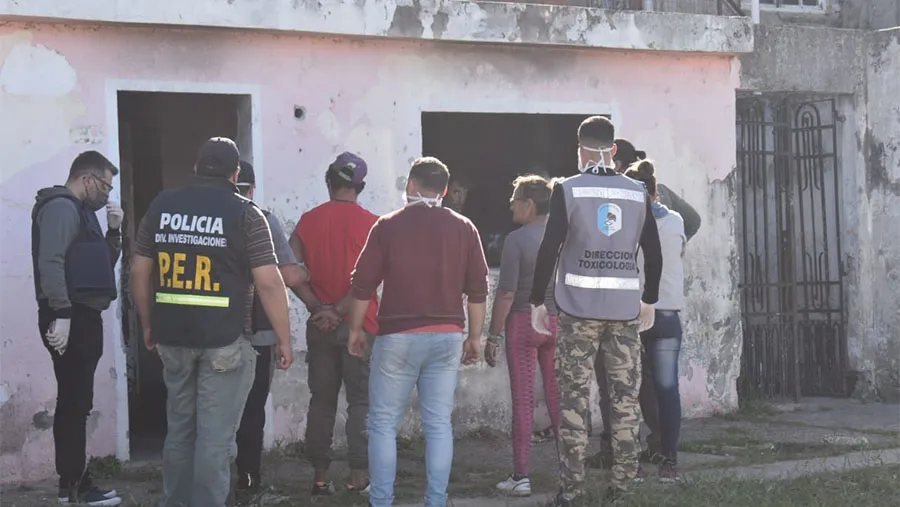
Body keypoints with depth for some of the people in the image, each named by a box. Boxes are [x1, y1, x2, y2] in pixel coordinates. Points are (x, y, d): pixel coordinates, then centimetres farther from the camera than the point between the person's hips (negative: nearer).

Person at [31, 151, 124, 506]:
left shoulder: (80, 210, 21)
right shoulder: (61, 207, -10)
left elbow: (101, 265, 26)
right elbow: (50, 262, -22)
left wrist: (113, 230, 11)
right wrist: (61, 314, -28)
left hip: (84, 316, 10)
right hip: (69, 318, -10)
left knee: (77, 402, 12)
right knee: (74, 403, -9)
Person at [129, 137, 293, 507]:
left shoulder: (161, 206, 7)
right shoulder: (244, 213, -6)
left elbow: (140, 272, 11)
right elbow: (268, 282, -9)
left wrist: (148, 325, 22)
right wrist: (284, 339, -2)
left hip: (172, 336, 5)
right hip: (224, 339, -5)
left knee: (179, 429, 17)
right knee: (215, 436, 0)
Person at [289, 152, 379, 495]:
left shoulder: (309, 221, 3)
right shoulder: (370, 223, -5)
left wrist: (317, 307, -7)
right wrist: (341, 309, -12)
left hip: (320, 324, 3)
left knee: (321, 401, 8)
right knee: (361, 400, 3)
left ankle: (320, 476, 10)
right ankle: (359, 475, 0)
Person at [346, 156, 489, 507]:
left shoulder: (388, 226, -1)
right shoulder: (463, 228, 5)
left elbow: (362, 284, 0)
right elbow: (478, 288, 6)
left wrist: (356, 329, 11)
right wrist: (475, 337, 14)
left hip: (398, 336, -2)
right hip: (447, 337, 3)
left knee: (383, 424, 5)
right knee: (439, 424, 5)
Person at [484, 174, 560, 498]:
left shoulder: (517, 240, -12)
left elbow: (506, 293, -14)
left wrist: (493, 336, -8)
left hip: (524, 322, -4)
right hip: (559, 322, 4)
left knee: (523, 399, 0)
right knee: (557, 396, 10)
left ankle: (521, 477, 2)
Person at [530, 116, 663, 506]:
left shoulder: (568, 190, -3)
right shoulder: (638, 193, 6)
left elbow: (549, 250, -7)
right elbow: (653, 254, 11)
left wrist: (537, 302, 1)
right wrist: (649, 300, 23)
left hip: (579, 307, -2)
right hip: (625, 309, 3)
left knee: (574, 399, 1)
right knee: (626, 397, 9)